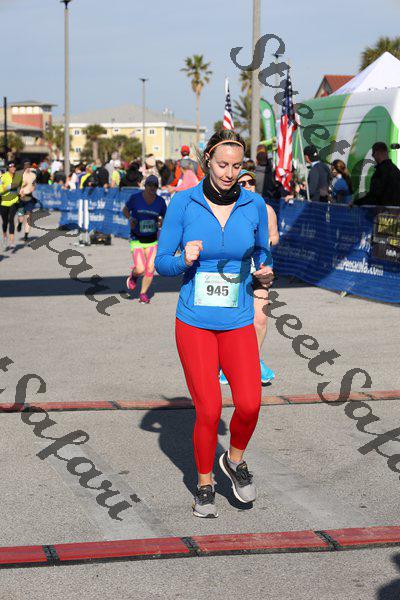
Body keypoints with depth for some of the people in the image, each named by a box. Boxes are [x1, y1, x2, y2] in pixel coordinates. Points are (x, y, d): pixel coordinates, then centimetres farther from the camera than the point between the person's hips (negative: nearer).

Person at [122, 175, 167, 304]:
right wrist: (130, 218, -11)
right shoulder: (135, 198, -8)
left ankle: (143, 293, 15)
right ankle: (133, 274, 25)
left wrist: (161, 223, -11)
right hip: (137, 240, -2)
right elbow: (125, 210, 9)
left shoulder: (160, 201, -2)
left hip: (152, 240, 2)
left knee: (150, 269, -7)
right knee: (140, 270, -14)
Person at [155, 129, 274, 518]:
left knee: (249, 405, -16)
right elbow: (162, 263, -1)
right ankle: (204, 483, 19)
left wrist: (265, 274, -8)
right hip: (194, 323, -1)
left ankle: (234, 459, 16)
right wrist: (184, 260, -22)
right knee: (208, 412, -6)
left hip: (238, 323, 1)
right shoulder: (183, 203, -6)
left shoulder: (254, 205, -1)